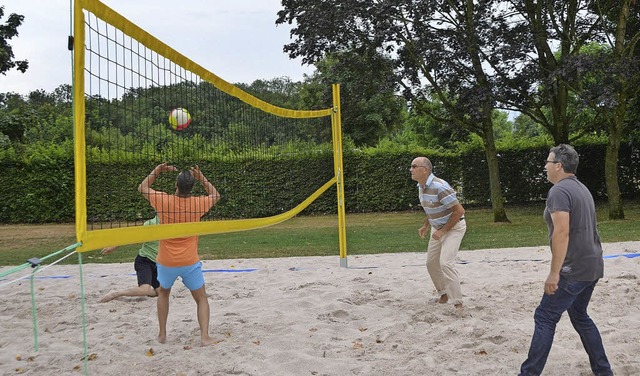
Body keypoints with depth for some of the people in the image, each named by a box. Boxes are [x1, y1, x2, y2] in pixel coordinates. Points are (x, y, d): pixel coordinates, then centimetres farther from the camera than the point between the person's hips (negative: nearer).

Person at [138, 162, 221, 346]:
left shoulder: (163, 201, -10)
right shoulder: (197, 203, -9)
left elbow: (142, 188, 10)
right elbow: (216, 196, 14)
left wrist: (156, 171, 9)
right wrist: (202, 178, 7)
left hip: (166, 262, 1)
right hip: (190, 263, -1)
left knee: (163, 293, 27)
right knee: (201, 298, 14)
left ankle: (162, 334, 27)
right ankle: (204, 336, 1)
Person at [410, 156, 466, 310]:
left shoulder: (440, 187, -29)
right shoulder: (421, 187, 0)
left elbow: (459, 211, -26)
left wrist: (443, 231, -22)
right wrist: (425, 226, 8)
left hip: (454, 227, -9)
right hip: (438, 228, 9)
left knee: (445, 263, -21)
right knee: (431, 263, 12)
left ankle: (457, 303, -13)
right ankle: (444, 294, 31)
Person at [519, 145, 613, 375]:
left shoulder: (559, 190, -15)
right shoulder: (582, 189, 15)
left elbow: (562, 232, -24)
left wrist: (554, 273, -21)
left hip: (574, 269, -9)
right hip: (592, 266, 10)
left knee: (545, 318, -3)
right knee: (580, 316, 21)